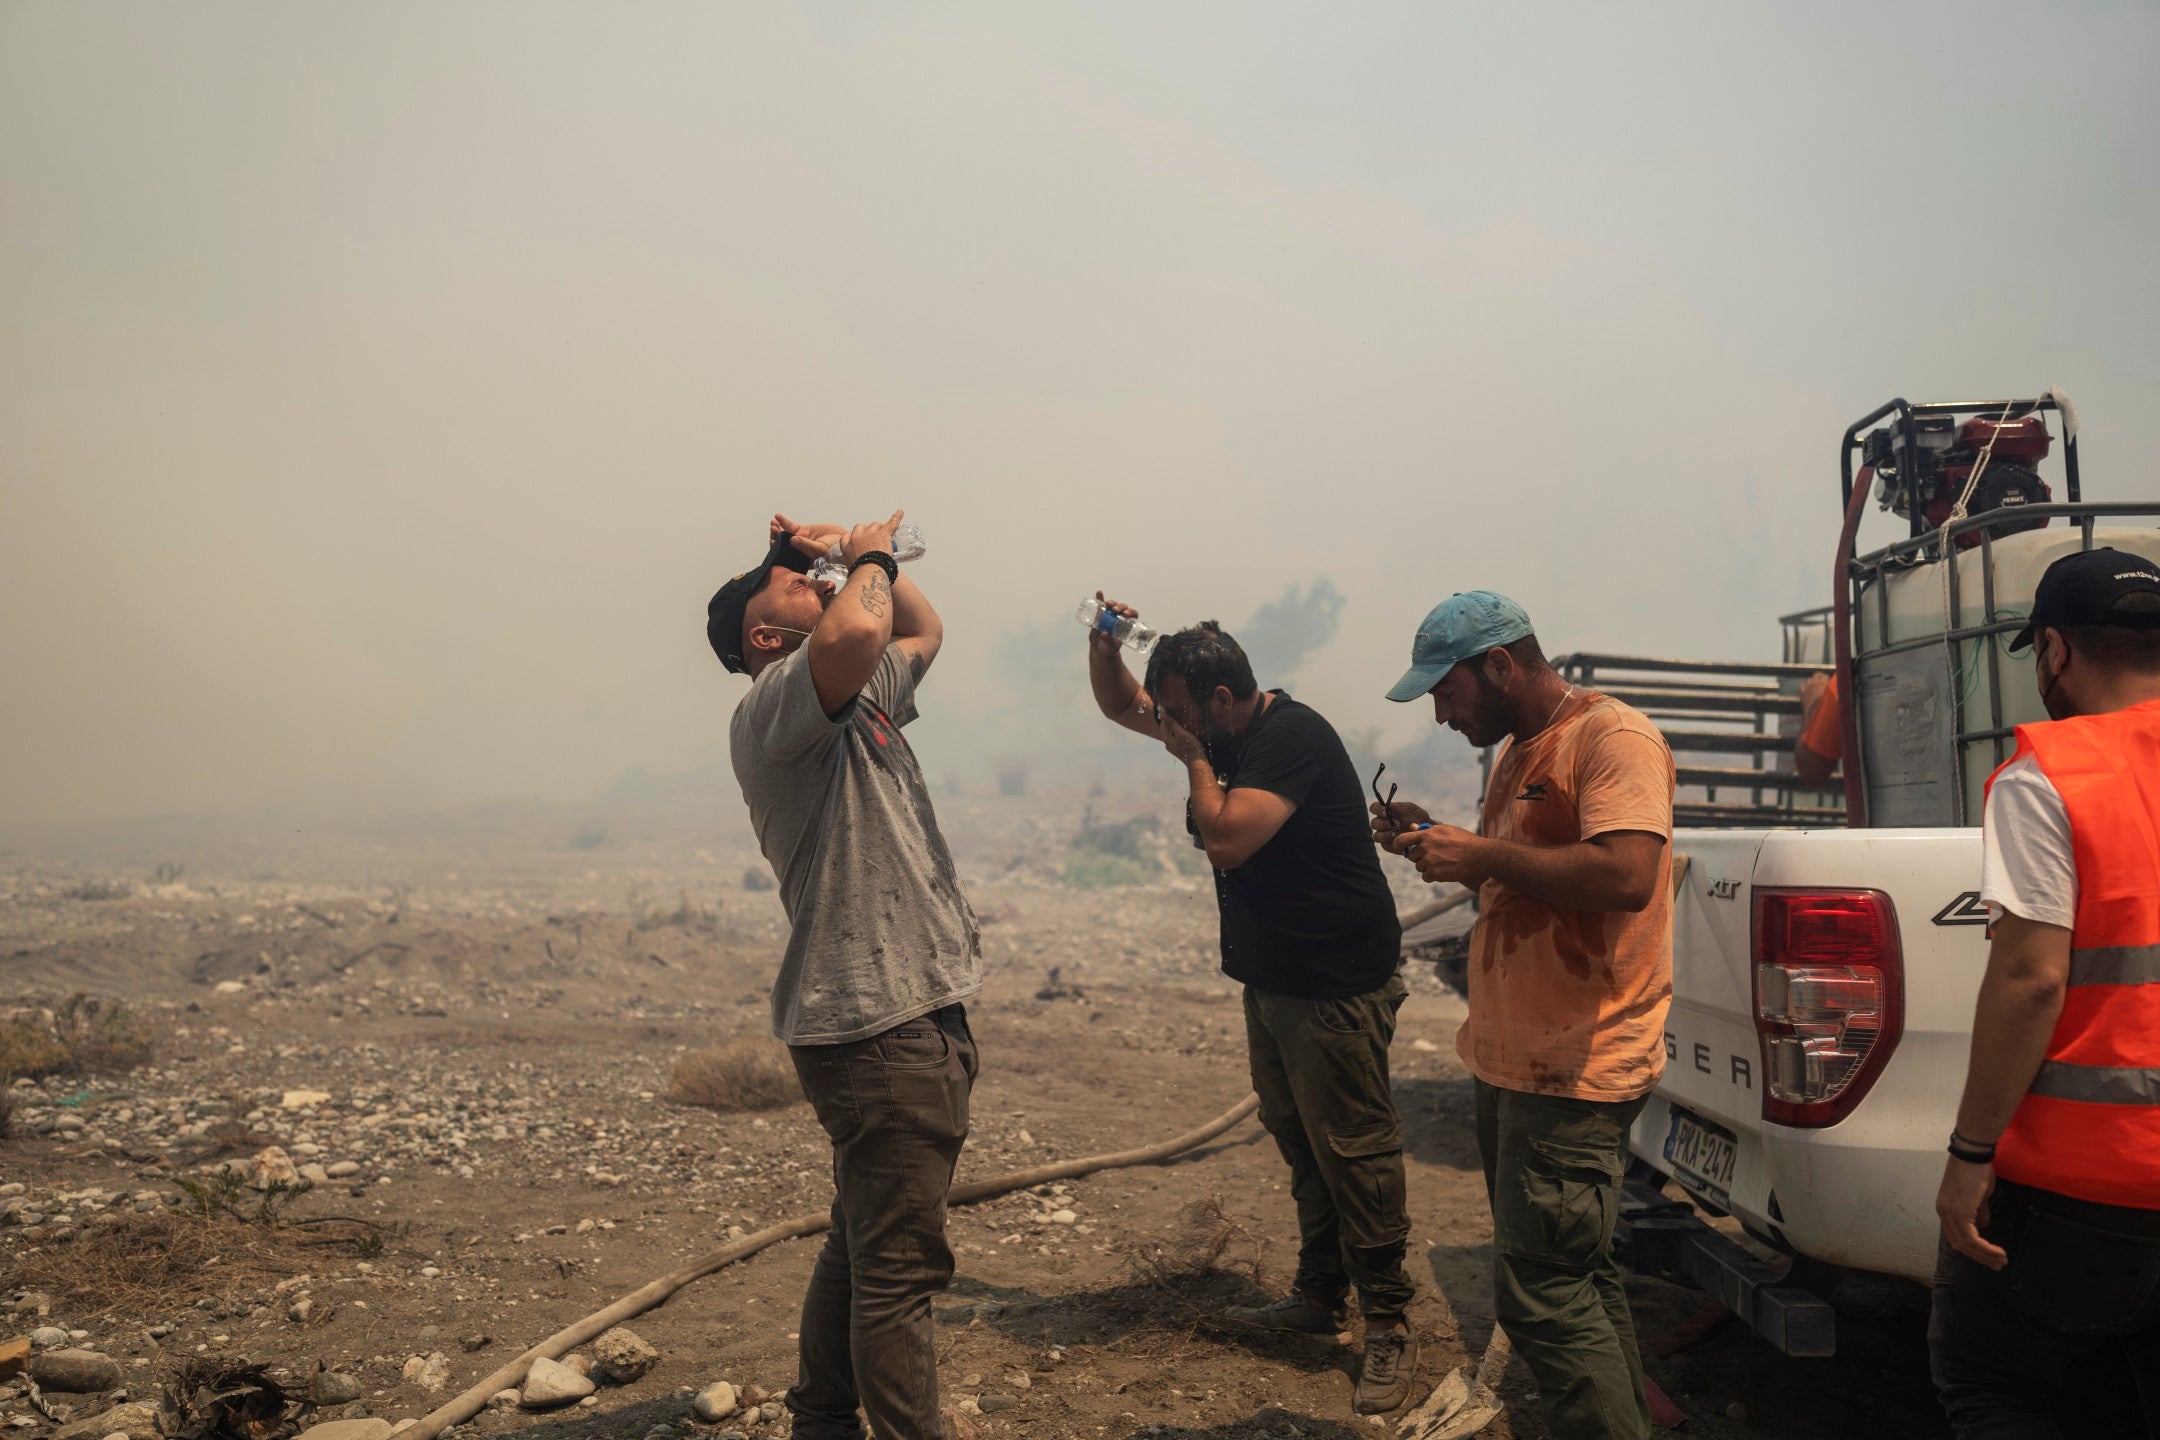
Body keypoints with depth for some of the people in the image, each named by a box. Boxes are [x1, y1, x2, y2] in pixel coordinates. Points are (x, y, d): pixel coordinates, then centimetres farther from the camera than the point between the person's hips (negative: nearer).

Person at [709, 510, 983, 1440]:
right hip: (881, 1022, -10)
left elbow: (924, 631, 33)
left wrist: (856, 555, 18)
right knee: (899, 1265, -7)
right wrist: (869, 558, -12)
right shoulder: (772, 709, -11)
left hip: (915, 1016, 11)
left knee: (863, 1247, 20)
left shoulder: (855, 701, 18)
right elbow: (852, 635, -33)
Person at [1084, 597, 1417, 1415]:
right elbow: (1119, 705, 17)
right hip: (1270, 980, 10)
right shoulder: (1219, 729, 7)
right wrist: (1103, 643, -2)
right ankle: (1319, 1296, 31)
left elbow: (1226, 838, -30)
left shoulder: (1292, 739, -21)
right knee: (1300, 1147, 18)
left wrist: (1194, 759, -15)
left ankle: (1388, 1328, 5)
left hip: (1337, 987, -10)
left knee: (1352, 1151, -4)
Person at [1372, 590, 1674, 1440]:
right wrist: (1436, 842, 9)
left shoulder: (1612, 738, -14)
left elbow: (1626, 876, -28)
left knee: (1540, 1296, -10)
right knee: (1577, 1279, 16)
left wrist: (1481, 854, -21)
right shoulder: (1516, 752, 16)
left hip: (1575, 1073, -10)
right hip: (1510, 1059, 10)